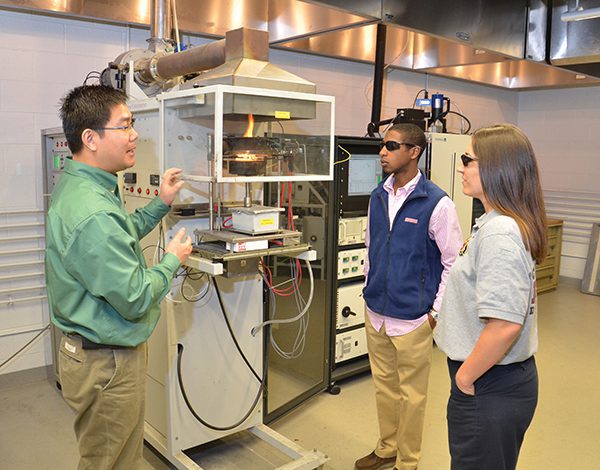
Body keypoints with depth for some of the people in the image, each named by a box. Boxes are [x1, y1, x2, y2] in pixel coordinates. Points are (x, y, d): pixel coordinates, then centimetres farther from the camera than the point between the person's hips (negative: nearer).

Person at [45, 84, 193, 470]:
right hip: (108, 364, -10)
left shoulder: (78, 185, 4)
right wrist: (172, 260, -11)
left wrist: (161, 204, 12)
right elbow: (135, 300, -27)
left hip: (99, 350, 10)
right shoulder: (92, 214, -30)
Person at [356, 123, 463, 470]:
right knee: (384, 386, 20)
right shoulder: (378, 197, 5)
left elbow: (454, 262, -9)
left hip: (414, 318, -5)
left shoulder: (437, 203, -13)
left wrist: (437, 312, -9)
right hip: (376, 312, 6)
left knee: (412, 394, 10)